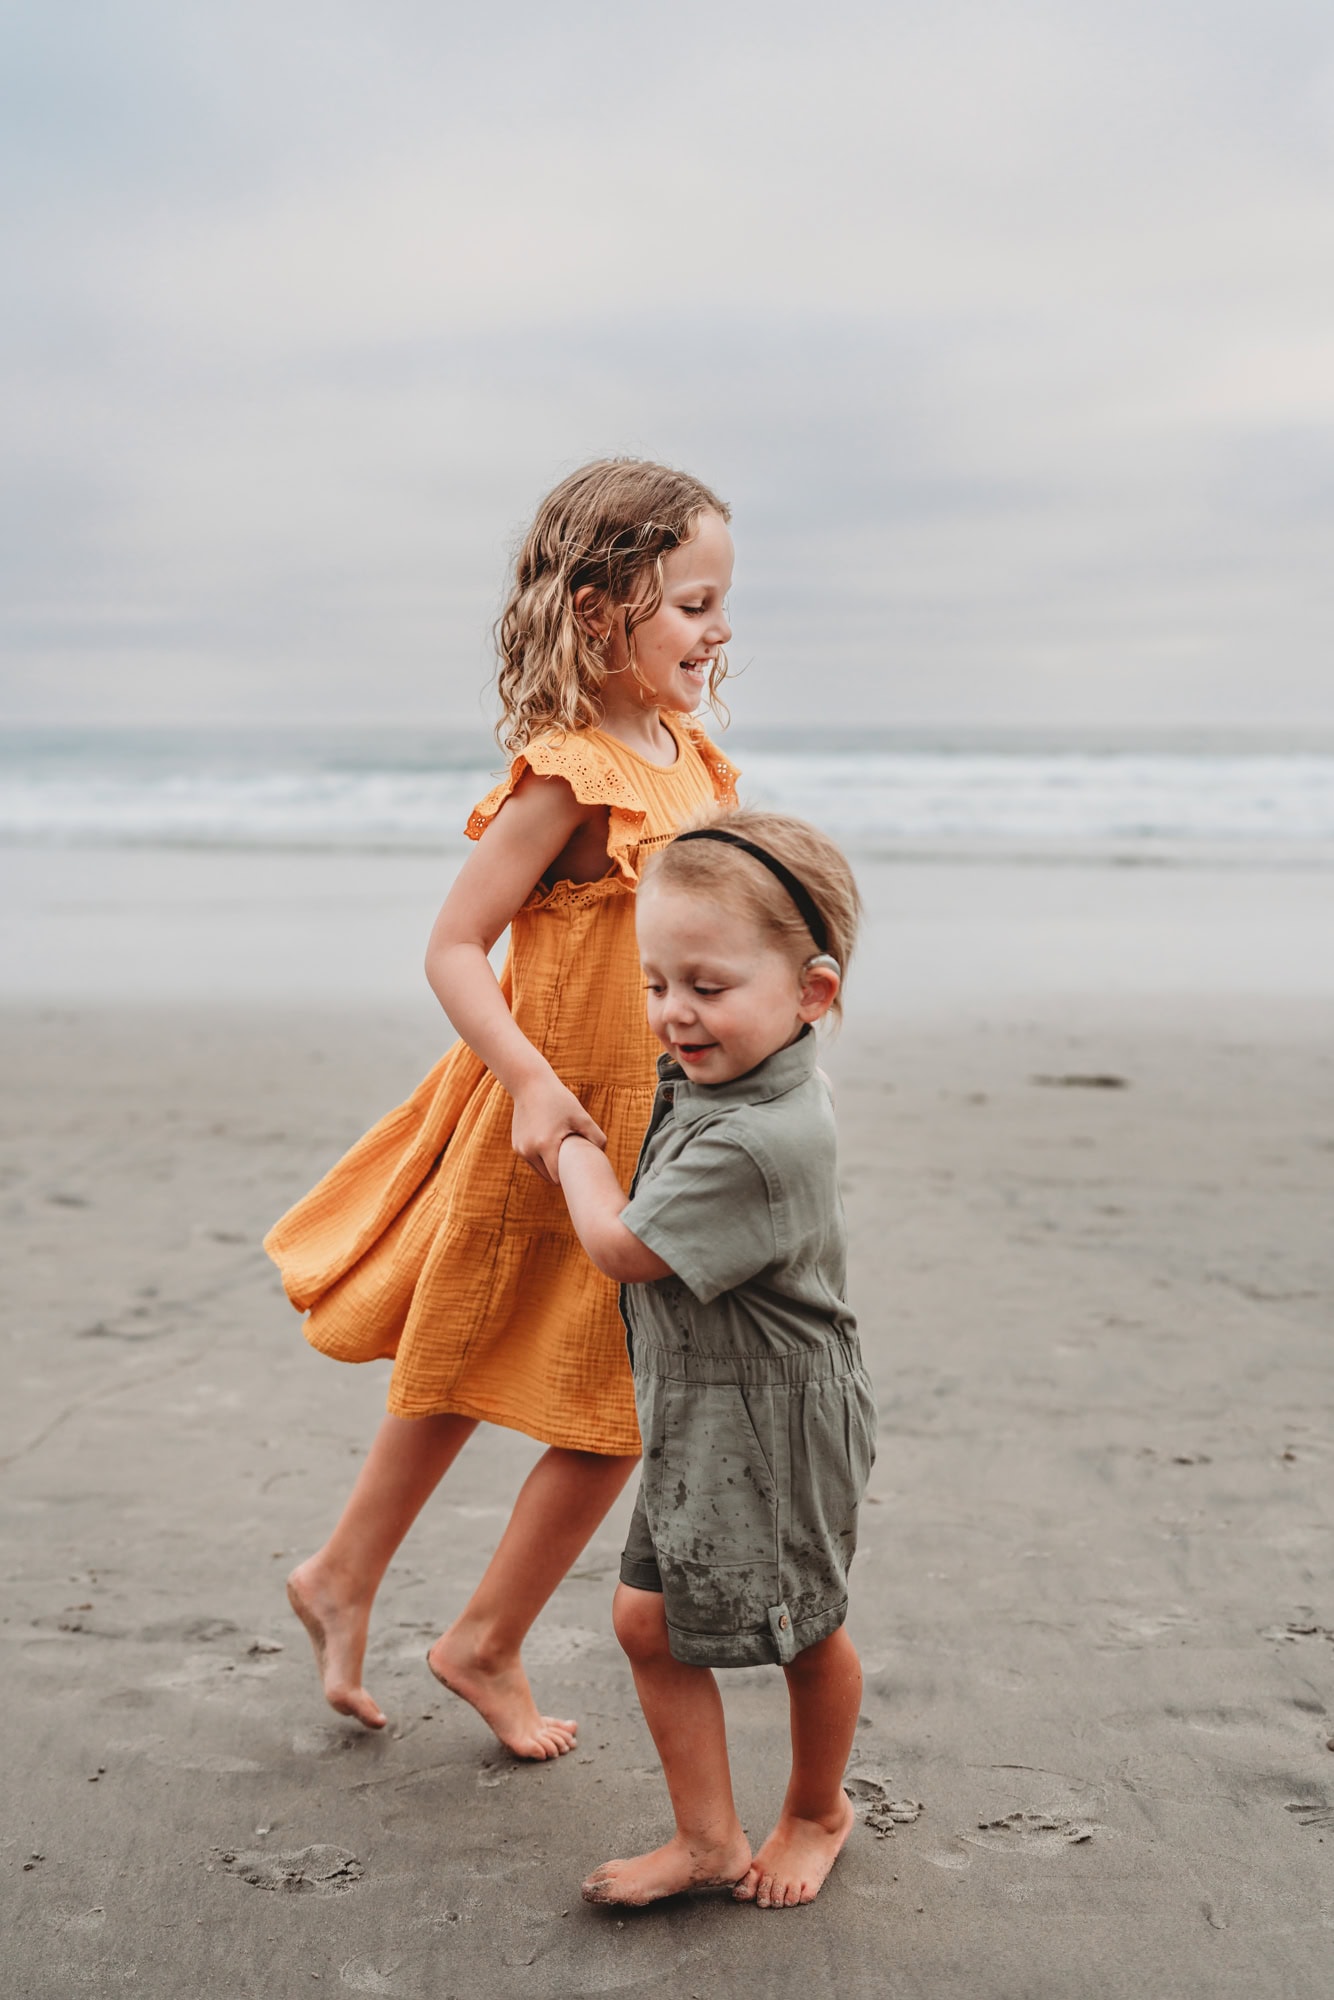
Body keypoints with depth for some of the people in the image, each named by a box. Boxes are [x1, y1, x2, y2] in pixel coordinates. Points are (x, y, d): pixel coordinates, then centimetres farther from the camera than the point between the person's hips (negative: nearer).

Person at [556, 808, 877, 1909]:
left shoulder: (754, 1140, -32)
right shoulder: (715, 1083, -1)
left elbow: (622, 1246, -22)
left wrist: (575, 1145, -7)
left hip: (774, 1429, -9)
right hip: (696, 1417, 9)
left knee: (804, 1631, 14)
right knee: (651, 1618, 9)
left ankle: (817, 1811, 38)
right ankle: (708, 1837, 21)